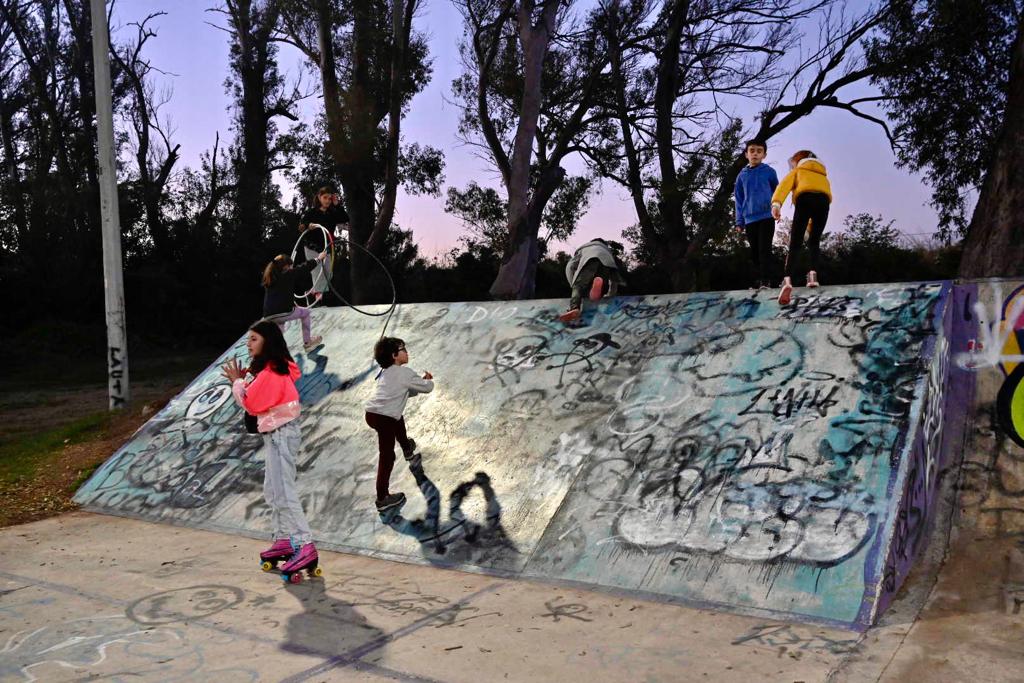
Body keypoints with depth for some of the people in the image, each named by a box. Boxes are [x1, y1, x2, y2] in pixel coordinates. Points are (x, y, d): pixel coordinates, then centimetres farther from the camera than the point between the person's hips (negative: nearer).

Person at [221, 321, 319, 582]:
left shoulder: (270, 372, -18)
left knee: (283, 493, -14)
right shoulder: (275, 368, 13)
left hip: (280, 435, -11)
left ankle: (305, 547, -18)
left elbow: (252, 404, -18)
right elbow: (259, 397, 17)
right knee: (272, 492, 16)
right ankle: (284, 541, 21)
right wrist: (241, 380, 5)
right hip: (276, 435, 11)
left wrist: (237, 381, -5)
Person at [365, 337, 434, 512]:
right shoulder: (405, 373, -4)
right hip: (384, 419, -9)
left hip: (372, 413, 9)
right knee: (387, 458, -3)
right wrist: (428, 380, 25)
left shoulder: (386, 373, 20)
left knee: (399, 421, 38)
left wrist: (421, 380, 22)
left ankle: (408, 450, 65)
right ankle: (382, 499, 0)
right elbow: (427, 388, 4)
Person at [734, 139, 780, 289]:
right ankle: (759, 279, 13)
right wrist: (739, 221, 6)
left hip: (766, 216, -3)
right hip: (750, 219, 3)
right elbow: (739, 200, 12)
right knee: (754, 252, 7)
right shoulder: (742, 175, 10)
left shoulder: (769, 171, 4)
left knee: (764, 249, -10)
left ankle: (766, 280, -11)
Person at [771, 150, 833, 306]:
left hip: (805, 198, -3)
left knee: (795, 244, -9)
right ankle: (813, 272, -6)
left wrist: (776, 203, -11)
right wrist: (810, 227, 31)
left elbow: (785, 185, 9)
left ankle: (787, 280, -29)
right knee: (814, 241, 18)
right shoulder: (823, 175, 42)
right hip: (823, 200, 3)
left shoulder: (797, 171, 32)